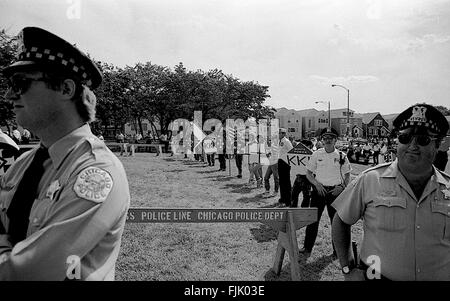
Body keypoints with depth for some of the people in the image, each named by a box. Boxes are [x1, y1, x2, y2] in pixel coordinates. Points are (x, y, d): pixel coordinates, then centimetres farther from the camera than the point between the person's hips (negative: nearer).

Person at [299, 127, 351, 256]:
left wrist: (342, 187, -9)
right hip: (319, 190, 0)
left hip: (335, 192, 0)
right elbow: (308, 173, 5)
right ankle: (307, 247, 12)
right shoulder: (316, 154, 0)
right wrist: (316, 184, -9)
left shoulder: (341, 156, 0)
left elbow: (347, 175, 8)